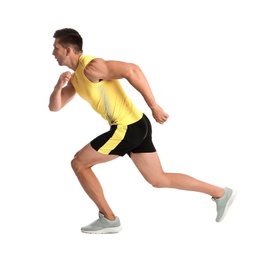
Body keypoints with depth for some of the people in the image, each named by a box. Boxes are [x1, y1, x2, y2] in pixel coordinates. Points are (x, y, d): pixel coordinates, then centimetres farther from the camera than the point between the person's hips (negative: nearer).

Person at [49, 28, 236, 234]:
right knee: (159, 180, 15)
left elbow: (132, 70, -25)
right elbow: (54, 107, 17)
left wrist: (154, 106, -24)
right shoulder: (77, 77, 16)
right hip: (134, 126, 10)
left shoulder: (91, 66, -15)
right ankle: (220, 193, 17)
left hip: (128, 127, -10)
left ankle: (108, 218, 7)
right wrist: (60, 84, -5)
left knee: (79, 163, 1)